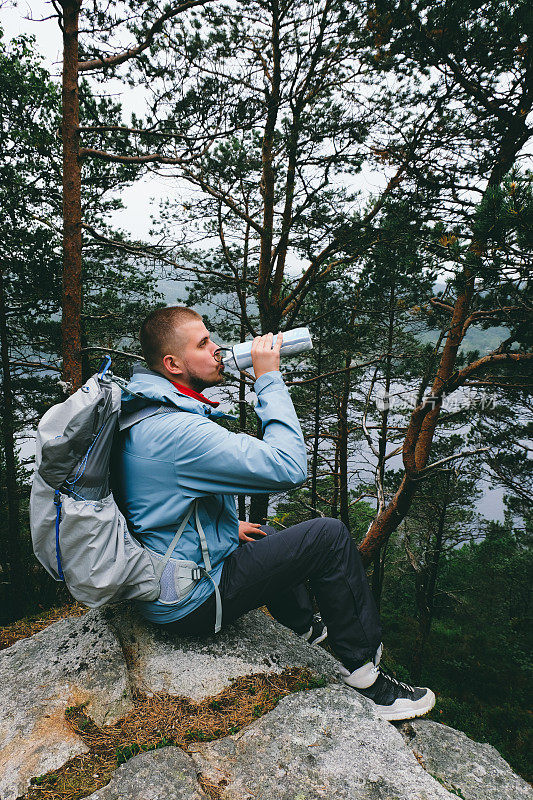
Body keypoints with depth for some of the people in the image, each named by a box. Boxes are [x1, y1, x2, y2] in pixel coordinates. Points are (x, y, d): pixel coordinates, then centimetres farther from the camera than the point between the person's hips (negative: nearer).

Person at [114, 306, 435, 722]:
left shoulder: (148, 414, 3)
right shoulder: (180, 431, -30)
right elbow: (290, 466, -30)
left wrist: (227, 525, 15)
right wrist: (269, 378, -22)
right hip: (189, 600, -10)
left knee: (263, 535, 31)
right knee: (330, 536, -10)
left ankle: (304, 627, 48)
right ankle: (365, 677, 5)